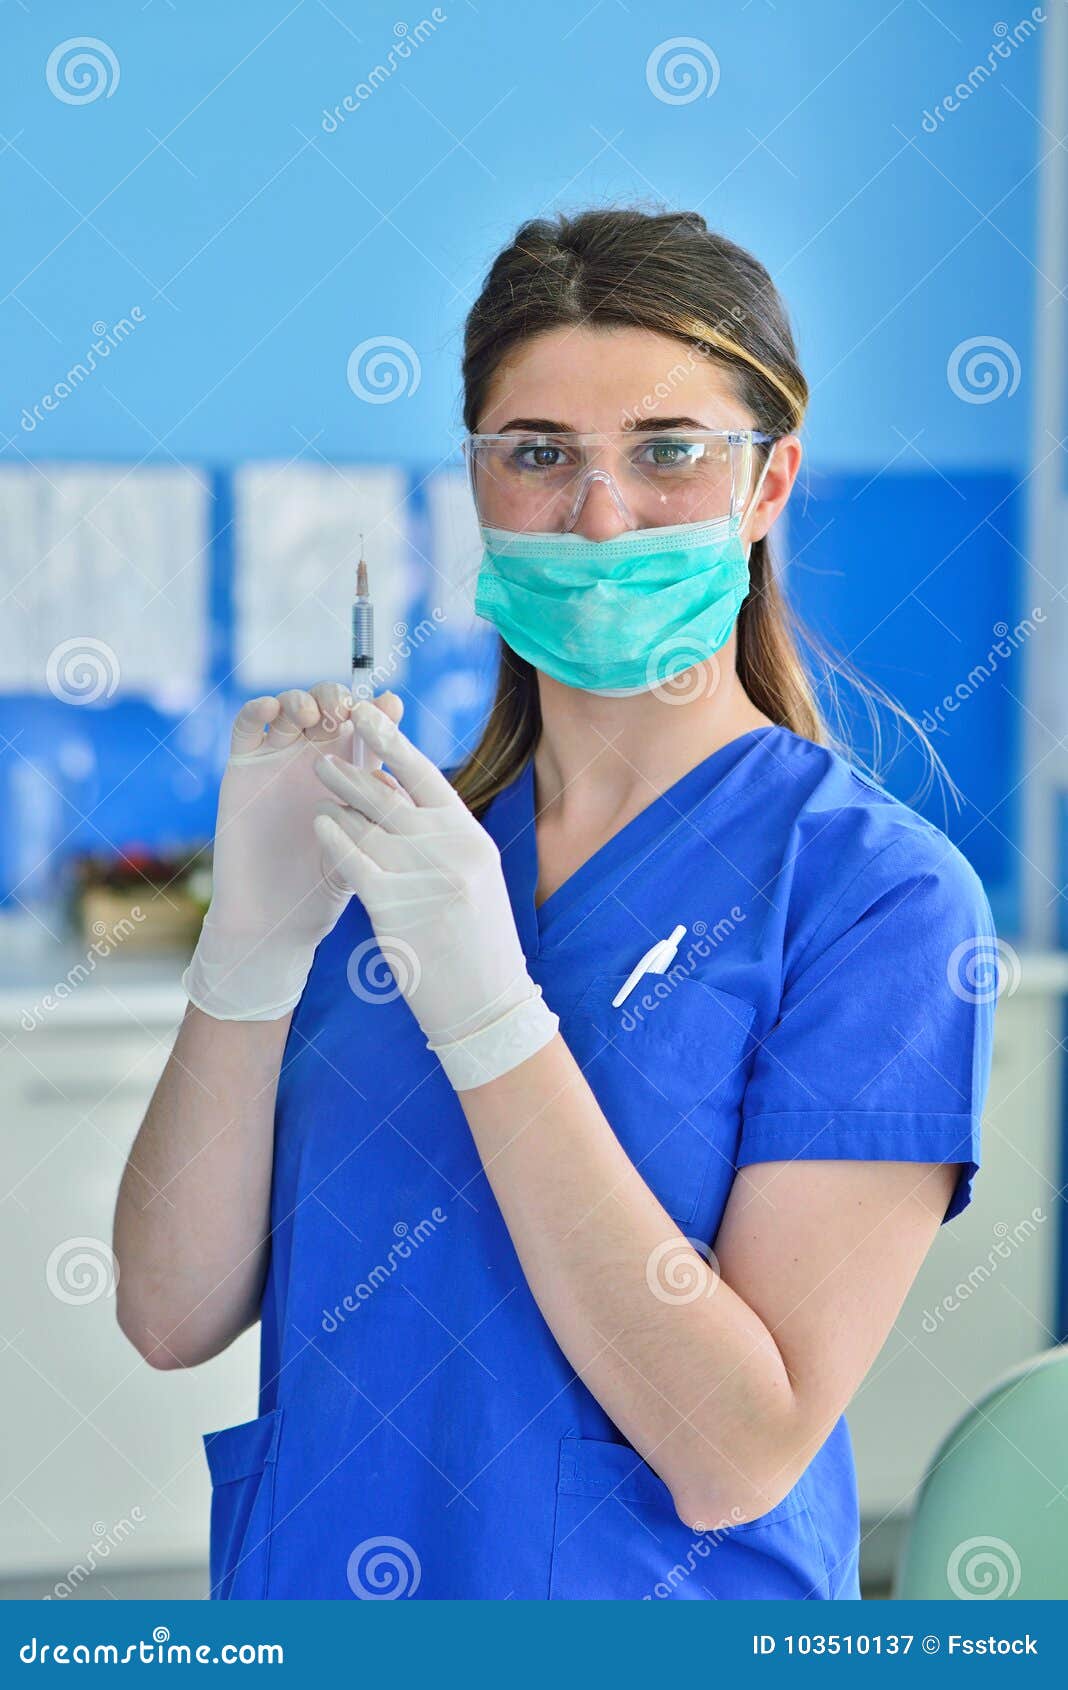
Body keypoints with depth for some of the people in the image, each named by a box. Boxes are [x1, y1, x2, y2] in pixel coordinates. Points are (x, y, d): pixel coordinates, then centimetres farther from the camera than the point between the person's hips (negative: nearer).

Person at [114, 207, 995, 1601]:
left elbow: (737, 1458, -21)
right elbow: (174, 1317, -5)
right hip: (303, 1586, 4)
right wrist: (251, 945, -18)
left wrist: (484, 1011, -26)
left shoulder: (877, 889, -13)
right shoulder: (392, 840, 0)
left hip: (646, 1605, -4)